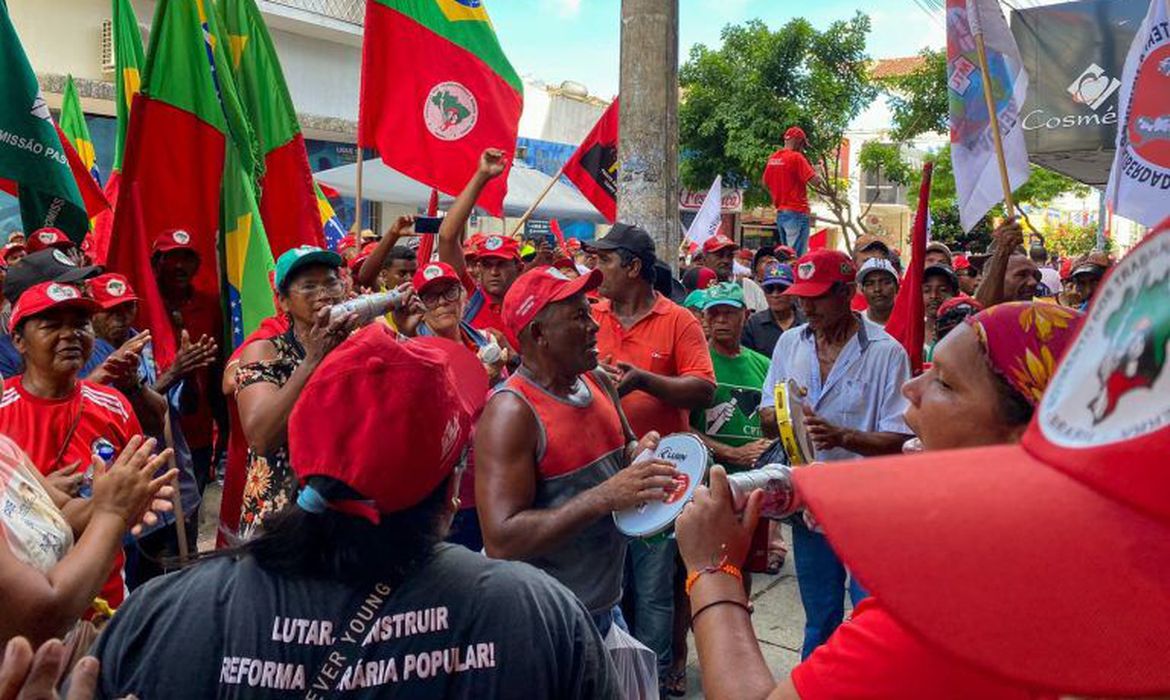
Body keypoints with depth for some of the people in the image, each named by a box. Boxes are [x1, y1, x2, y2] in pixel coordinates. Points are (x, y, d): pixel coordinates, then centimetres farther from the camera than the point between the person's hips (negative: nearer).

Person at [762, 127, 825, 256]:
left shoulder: (773, 158, 9)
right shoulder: (796, 157, -13)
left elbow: (765, 183, 20)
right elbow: (815, 182, -16)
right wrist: (815, 172, 1)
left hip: (780, 212, 8)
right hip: (797, 212, -8)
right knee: (797, 255, -8)